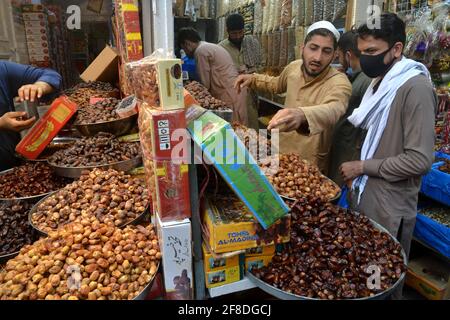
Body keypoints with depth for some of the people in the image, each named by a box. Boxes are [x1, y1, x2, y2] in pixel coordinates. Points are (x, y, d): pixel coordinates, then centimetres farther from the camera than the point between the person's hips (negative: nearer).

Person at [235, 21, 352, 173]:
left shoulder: (339, 82, -23)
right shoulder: (294, 67, -4)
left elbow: (334, 110, -47)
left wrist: (301, 115, -67)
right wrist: (253, 79, 3)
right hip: (280, 151, 5)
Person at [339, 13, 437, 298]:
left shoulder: (416, 88, -18)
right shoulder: (380, 82, 8)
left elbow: (420, 160, -22)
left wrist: (363, 167, -16)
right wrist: (357, 175, 3)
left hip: (389, 208, -7)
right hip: (363, 196, 8)